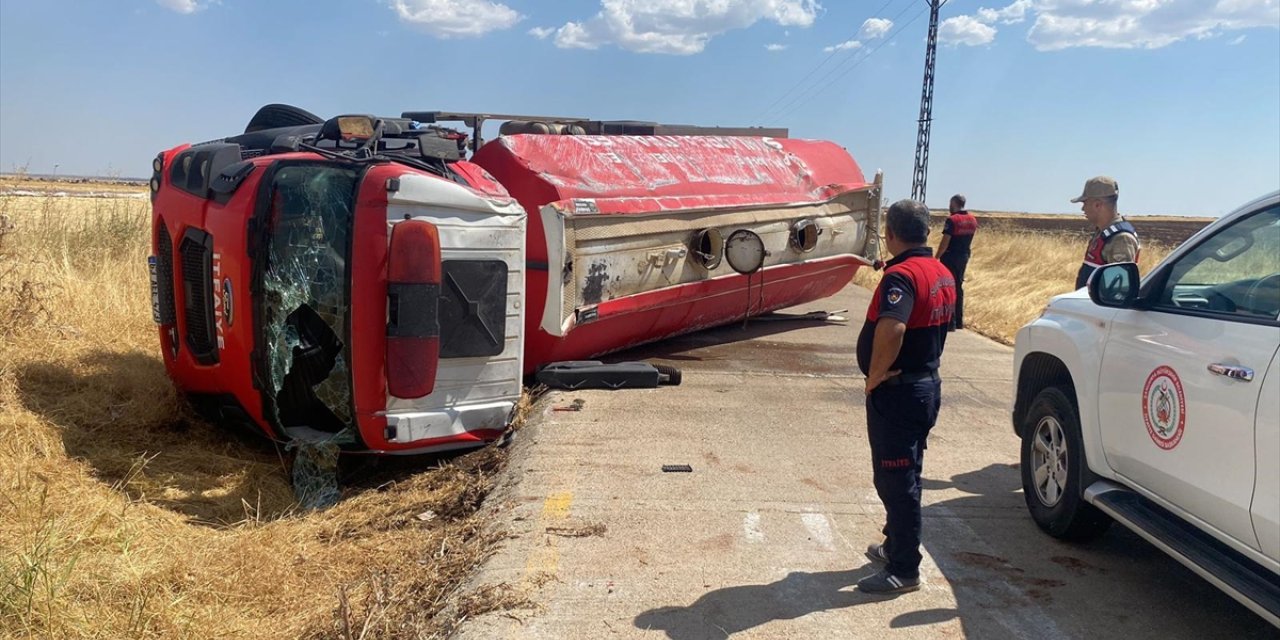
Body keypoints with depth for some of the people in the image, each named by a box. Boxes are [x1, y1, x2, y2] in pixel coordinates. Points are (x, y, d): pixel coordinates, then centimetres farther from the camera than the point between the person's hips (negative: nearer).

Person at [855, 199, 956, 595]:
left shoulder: (901, 275, -22)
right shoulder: (943, 274, 9)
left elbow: (891, 328, -38)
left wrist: (876, 375, -25)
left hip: (897, 392, -10)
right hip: (927, 383, 10)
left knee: (896, 480, 0)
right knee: (905, 475, 21)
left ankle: (904, 570, 9)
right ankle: (896, 547, 35)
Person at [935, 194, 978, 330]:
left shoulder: (952, 220, -16)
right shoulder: (973, 220, 7)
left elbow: (945, 241, -17)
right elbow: (968, 238, 12)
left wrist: (937, 257, -11)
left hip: (950, 257, -7)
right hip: (964, 257, 7)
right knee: (958, 287, 16)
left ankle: (951, 322, -4)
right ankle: (959, 321, 19)